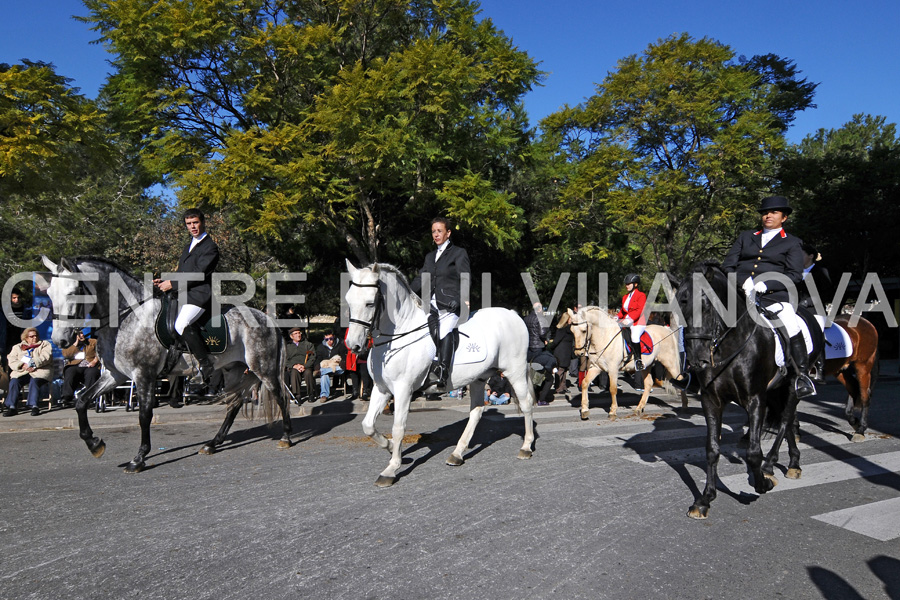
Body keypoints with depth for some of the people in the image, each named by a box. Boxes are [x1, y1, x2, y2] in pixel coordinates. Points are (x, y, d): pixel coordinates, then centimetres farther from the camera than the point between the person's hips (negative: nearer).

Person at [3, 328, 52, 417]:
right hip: (21, 372, 3)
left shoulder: (45, 344, 17)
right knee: (14, 382, -26)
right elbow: (12, 361, 7)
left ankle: (34, 406, -38)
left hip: (40, 371, -3)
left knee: (34, 381, -32)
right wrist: (23, 366, -13)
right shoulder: (17, 347, 23)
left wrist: (33, 364, -15)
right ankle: (11, 407, -29)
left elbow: (45, 357, -1)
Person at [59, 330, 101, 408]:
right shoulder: (70, 345, 25)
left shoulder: (93, 342, 22)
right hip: (75, 366, 1)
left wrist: (95, 361, -13)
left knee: (91, 373, -36)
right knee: (70, 373, -34)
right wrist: (76, 343, 4)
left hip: (89, 366, -1)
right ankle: (66, 397, -40)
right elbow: (66, 354, 3)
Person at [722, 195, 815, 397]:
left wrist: (765, 285, -14)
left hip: (773, 295, -3)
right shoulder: (746, 237, 22)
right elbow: (727, 265, 13)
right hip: (739, 290, 3)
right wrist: (744, 281, -7)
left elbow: (795, 275, 2)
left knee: (791, 325, -25)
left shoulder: (792, 243, 14)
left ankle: (802, 375, -9)